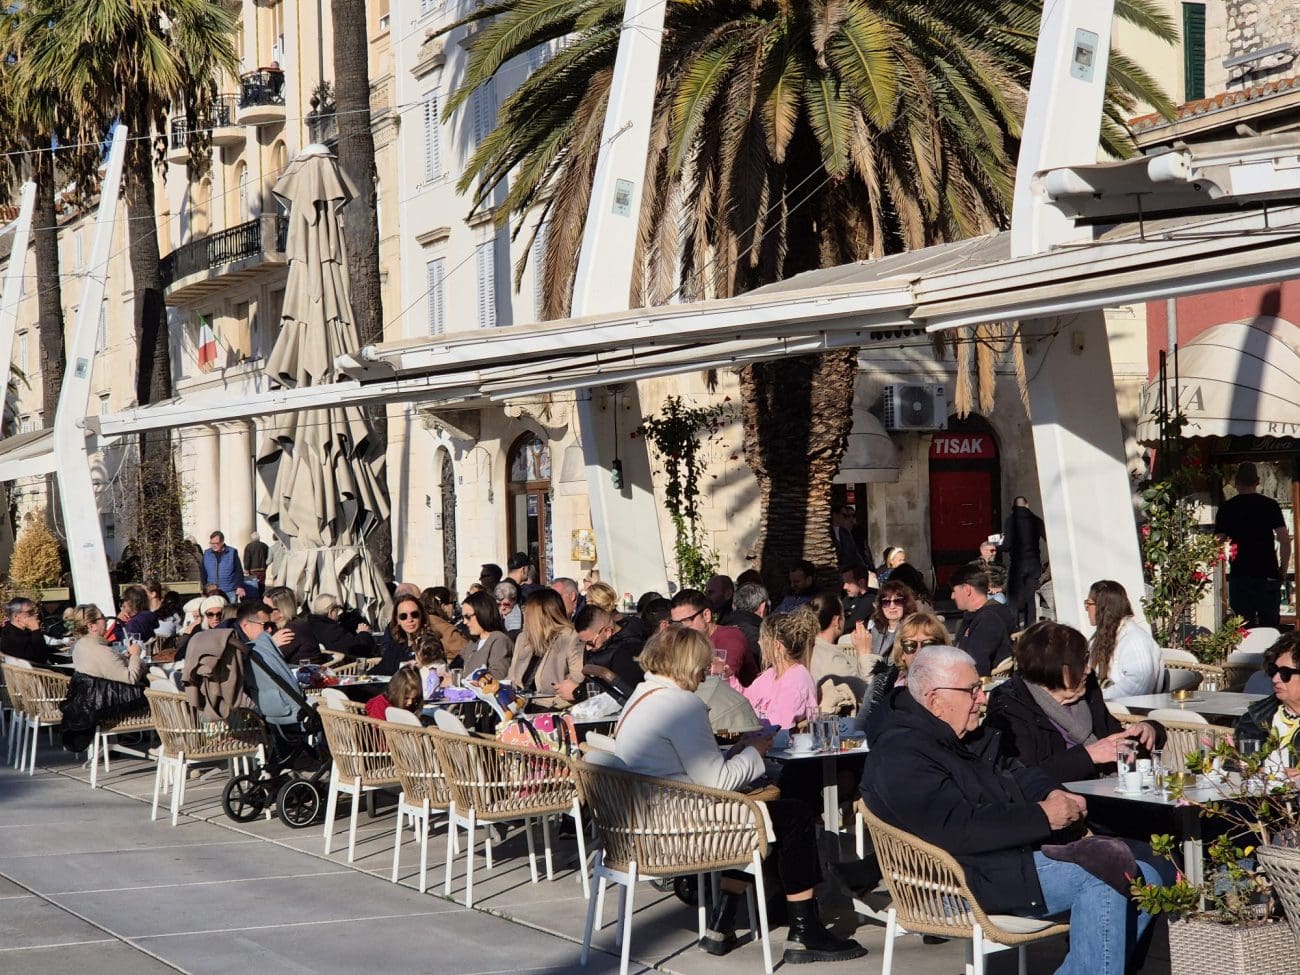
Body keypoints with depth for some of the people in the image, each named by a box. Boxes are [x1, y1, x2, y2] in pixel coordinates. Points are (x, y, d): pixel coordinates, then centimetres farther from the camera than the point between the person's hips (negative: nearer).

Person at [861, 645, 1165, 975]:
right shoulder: (901, 759, -17)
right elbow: (957, 830, -25)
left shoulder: (966, 735, 17)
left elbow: (1013, 772, 26)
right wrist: (1042, 816, -21)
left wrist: (1052, 792, 2)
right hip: (971, 881, -11)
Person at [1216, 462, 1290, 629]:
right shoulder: (1270, 505, -1)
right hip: (1268, 576, 0)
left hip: (1239, 576, 0)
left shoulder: (1226, 508, 1)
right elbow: (1285, 540, -5)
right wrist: (1283, 570, 6)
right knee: (1270, 627, 4)